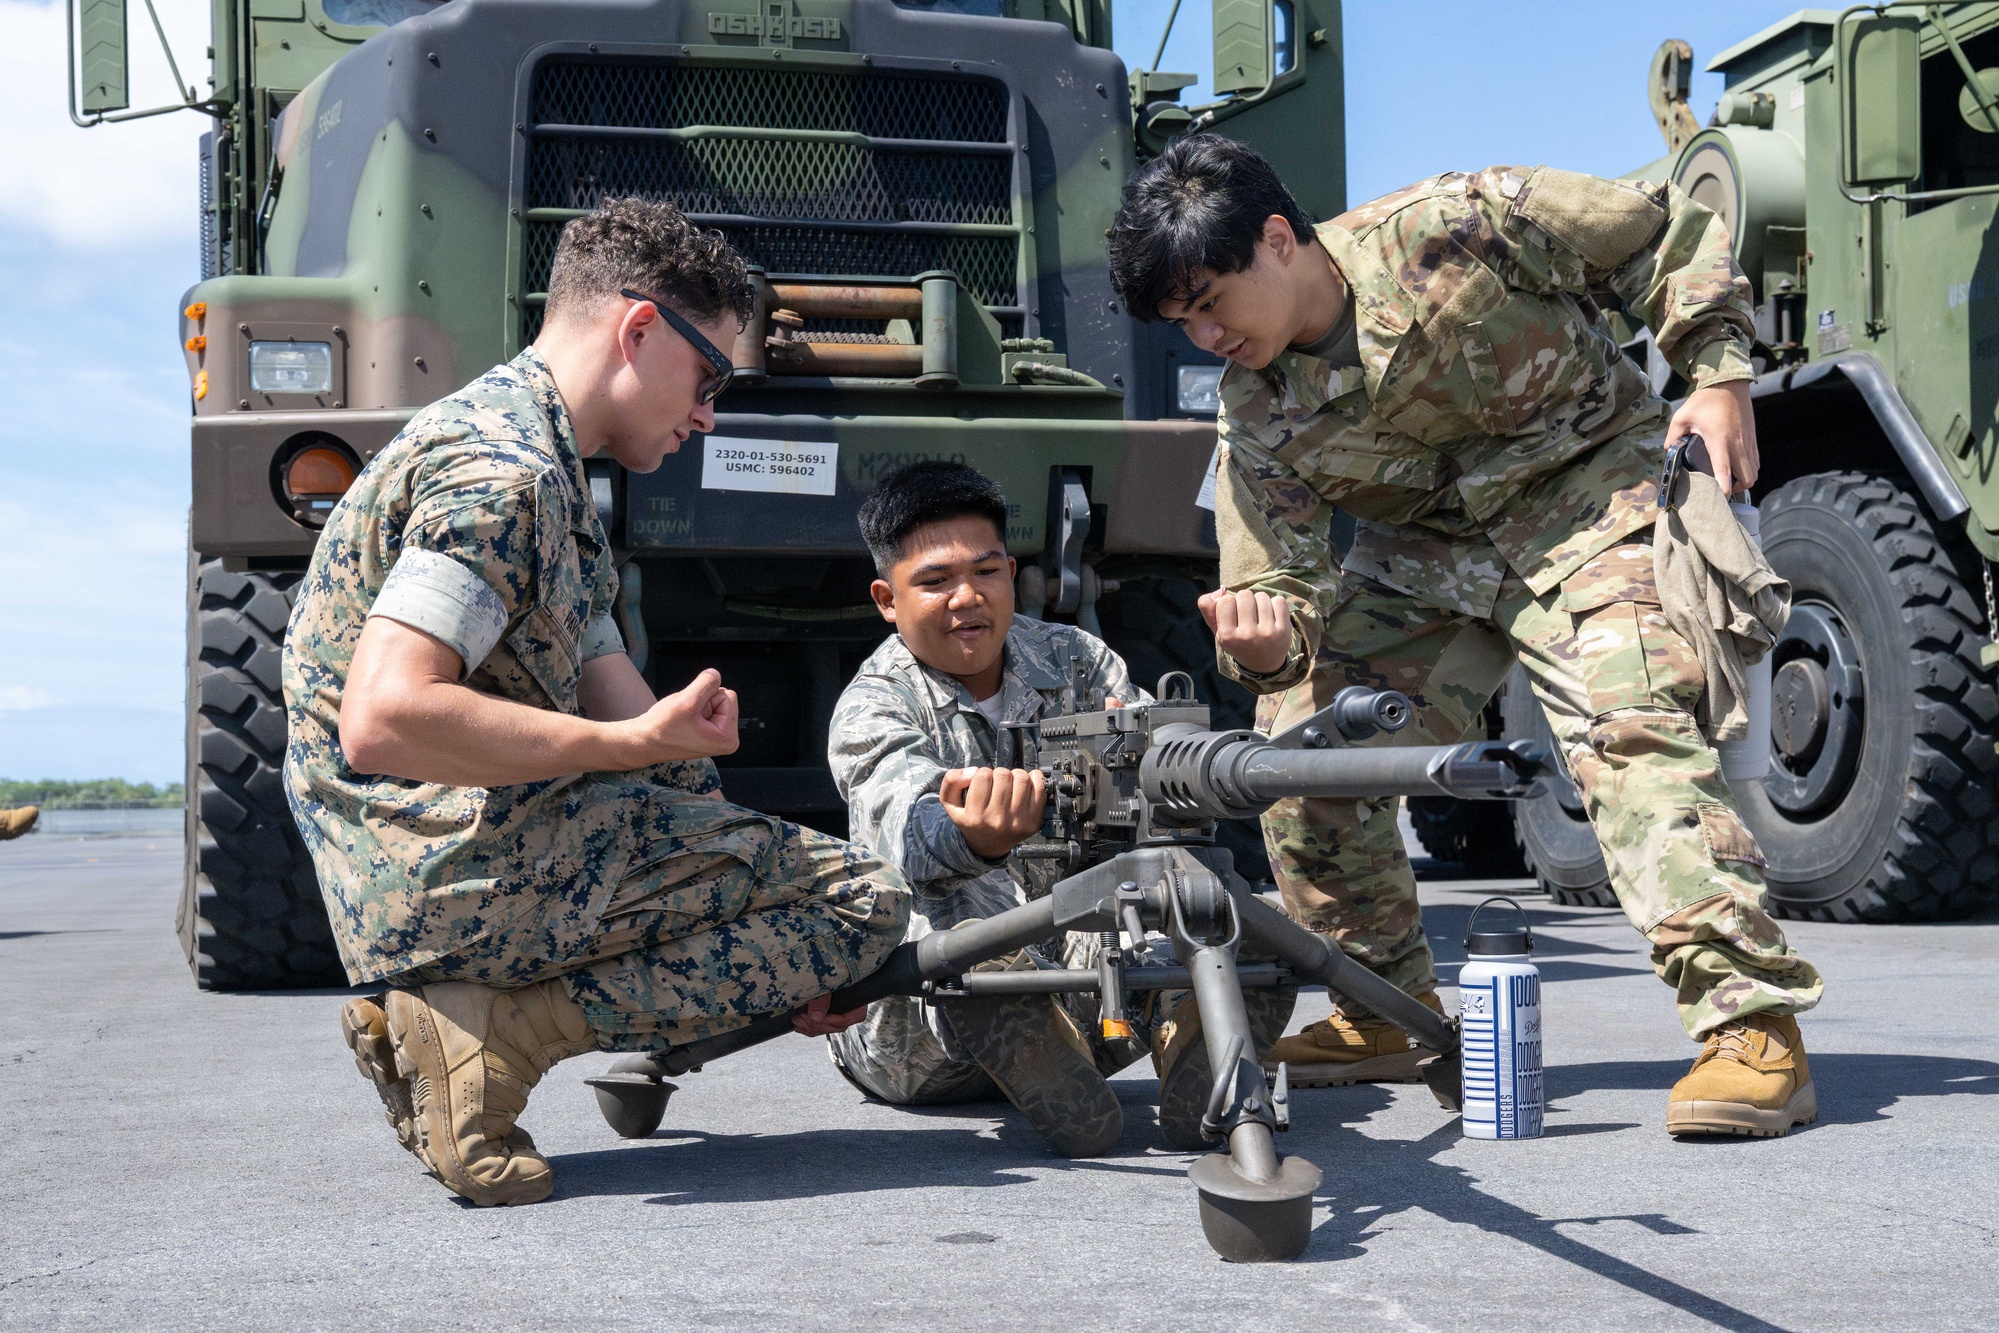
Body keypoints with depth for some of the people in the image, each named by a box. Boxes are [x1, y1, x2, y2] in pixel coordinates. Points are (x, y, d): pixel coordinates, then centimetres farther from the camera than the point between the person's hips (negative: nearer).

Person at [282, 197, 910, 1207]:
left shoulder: (520, 446, 19)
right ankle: (492, 1034, -11)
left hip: (397, 885, 10)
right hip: (466, 875, -10)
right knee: (867, 901, -5)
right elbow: (383, 722, -26)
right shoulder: (502, 469, -14)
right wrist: (633, 744, -18)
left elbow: (612, 699, 15)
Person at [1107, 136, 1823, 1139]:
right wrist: (1263, 640, -36)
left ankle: (1751, 1025, -27)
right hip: (1422, 553, 5)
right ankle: (1388, 1010, 16)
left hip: (1586, 487, -5)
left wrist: (1717, 374, -15)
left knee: (1626, 719, -28)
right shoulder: (1256, 418, -9)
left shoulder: (1453, 228, -21)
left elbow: (1671, 231, -8)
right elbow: (1278, 575, -12)